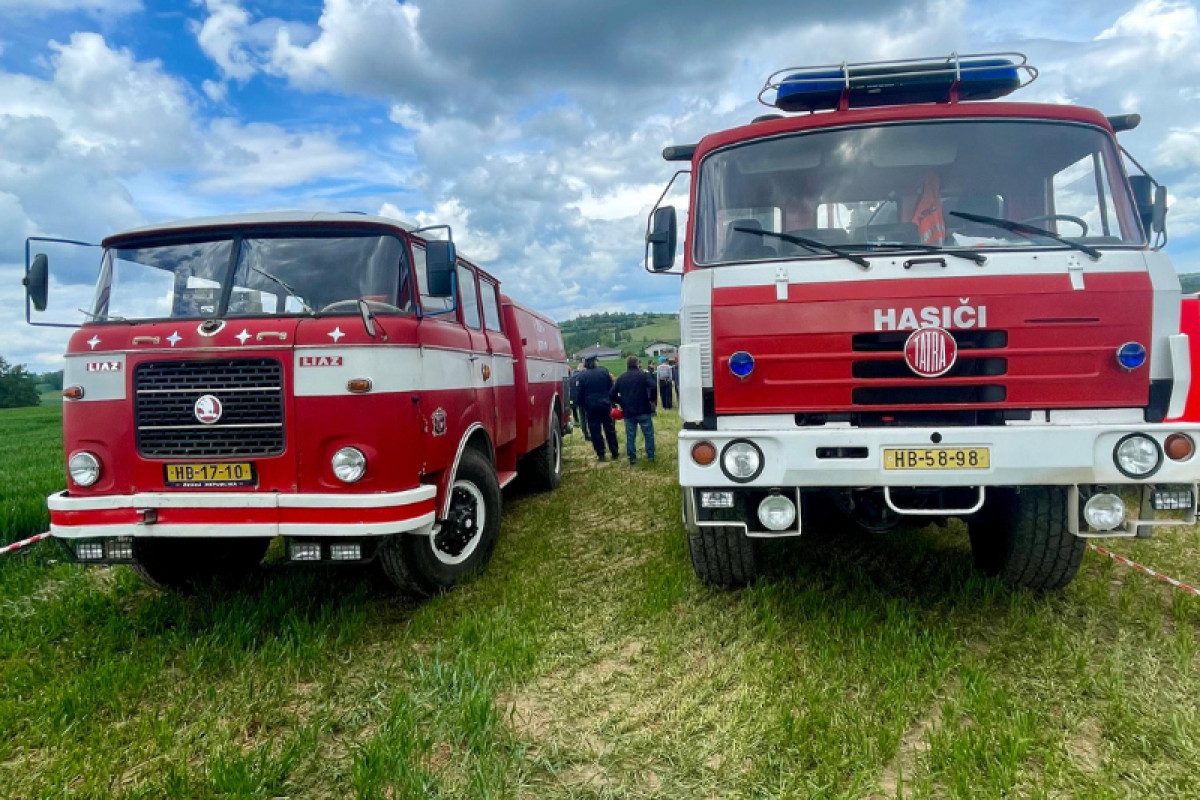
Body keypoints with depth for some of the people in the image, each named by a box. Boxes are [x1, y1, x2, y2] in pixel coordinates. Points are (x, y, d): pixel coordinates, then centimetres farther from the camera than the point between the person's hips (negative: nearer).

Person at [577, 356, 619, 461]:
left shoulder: (583, 376, -5)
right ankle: (614, 453, 14)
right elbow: (611, 387, 2)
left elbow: (581, 393, -1)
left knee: (595, 430, 4)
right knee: (609, 429, 10)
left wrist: (582, 405, 11)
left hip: (591, 406, -2)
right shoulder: (604, 371, -1)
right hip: (605, 404, 2)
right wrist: (611, 401, 10)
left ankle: (600, 454, 4)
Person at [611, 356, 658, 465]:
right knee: (648, 433, 9)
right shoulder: (643, 375, -3)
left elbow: (612, 394, 4)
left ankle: (632, 457, 6)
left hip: (628, 412, 3)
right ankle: (650, 455, 11)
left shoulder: (621, 379, 8)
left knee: (630, 436, 7)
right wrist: (652, 400, -4)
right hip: (643, 411, -3)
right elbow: (653, 387, -19)